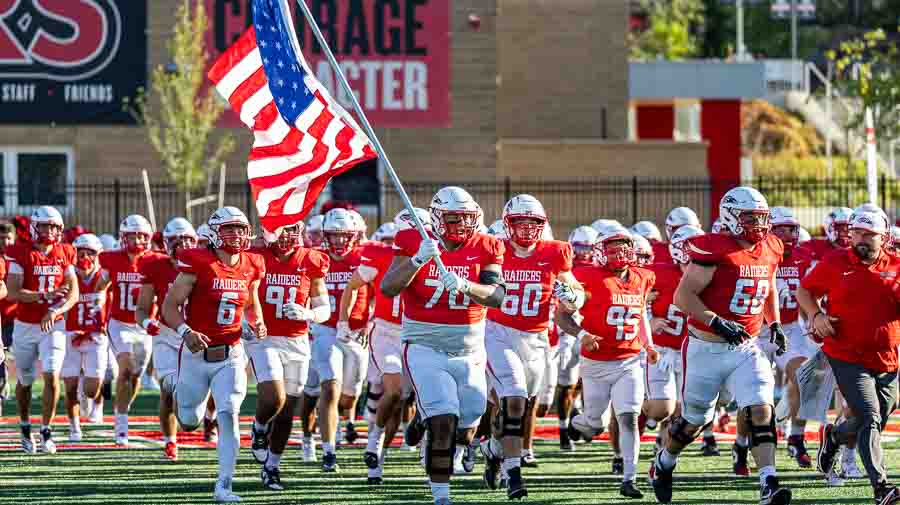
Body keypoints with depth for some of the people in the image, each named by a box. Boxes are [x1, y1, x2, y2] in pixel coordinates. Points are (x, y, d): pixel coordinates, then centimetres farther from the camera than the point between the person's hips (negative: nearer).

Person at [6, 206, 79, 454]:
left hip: (54, 325, 1)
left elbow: (74, 293, -2)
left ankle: (46, 432, -5)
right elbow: (13, 292, -17)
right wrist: (47, 296, -24)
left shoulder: (64, 254, 1)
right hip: (25, 326, -1)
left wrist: (55, 311, -20)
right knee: (24, 381, 11)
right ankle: (25, 429, 32)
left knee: (52, 377, -13)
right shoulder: (20, 254, -9)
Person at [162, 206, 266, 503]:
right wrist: (186, 332, -26)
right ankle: (181, 399, 51)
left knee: (229, 415, -15)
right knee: (189, 423, 12)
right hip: (197, 353, -2)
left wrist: (257, 323, 0)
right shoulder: (198, 264, -13)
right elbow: (170, 306, -10)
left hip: (230, 355, 2)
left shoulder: (251, 268, 2)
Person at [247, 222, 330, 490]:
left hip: (297, 344, 3)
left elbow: (325, 310, 6)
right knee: (274, 397, -23)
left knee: (287, 412, 6)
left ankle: (272, 466, 23)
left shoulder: (310, 262, 1)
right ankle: (260, 428, 11)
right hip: (264, 340, -3)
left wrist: (307, 314, -16)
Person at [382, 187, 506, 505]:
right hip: (425, 349, -4)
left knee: (464, 434, 11)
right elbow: (388, 289, -16)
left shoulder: (485, 249, -1)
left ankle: (424, 419, 43)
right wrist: (418, 260, -30)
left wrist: (465, 286, -32)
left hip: (469, 352, 4)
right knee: (443, 422, -17)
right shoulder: (414, 243, -6)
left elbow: (497, 296, -14)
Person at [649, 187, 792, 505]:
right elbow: (683, 296, -19)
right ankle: (663, 464, 39)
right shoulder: (714, 250, -18)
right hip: (707, 348, -5)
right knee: (694, 420, 11)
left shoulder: (770, 249, 5)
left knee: (761, 410, -15)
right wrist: (718, 323, -27)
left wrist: (775, 324, 12)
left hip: (745, 348, 5)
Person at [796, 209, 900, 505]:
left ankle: (834, 436, 47)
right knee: (869, 419, -18)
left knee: (873, 425, 15)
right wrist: (816, 315, -8)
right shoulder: (835, 264, -3)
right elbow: (805, 291, 10)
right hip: (847, 358, -4)